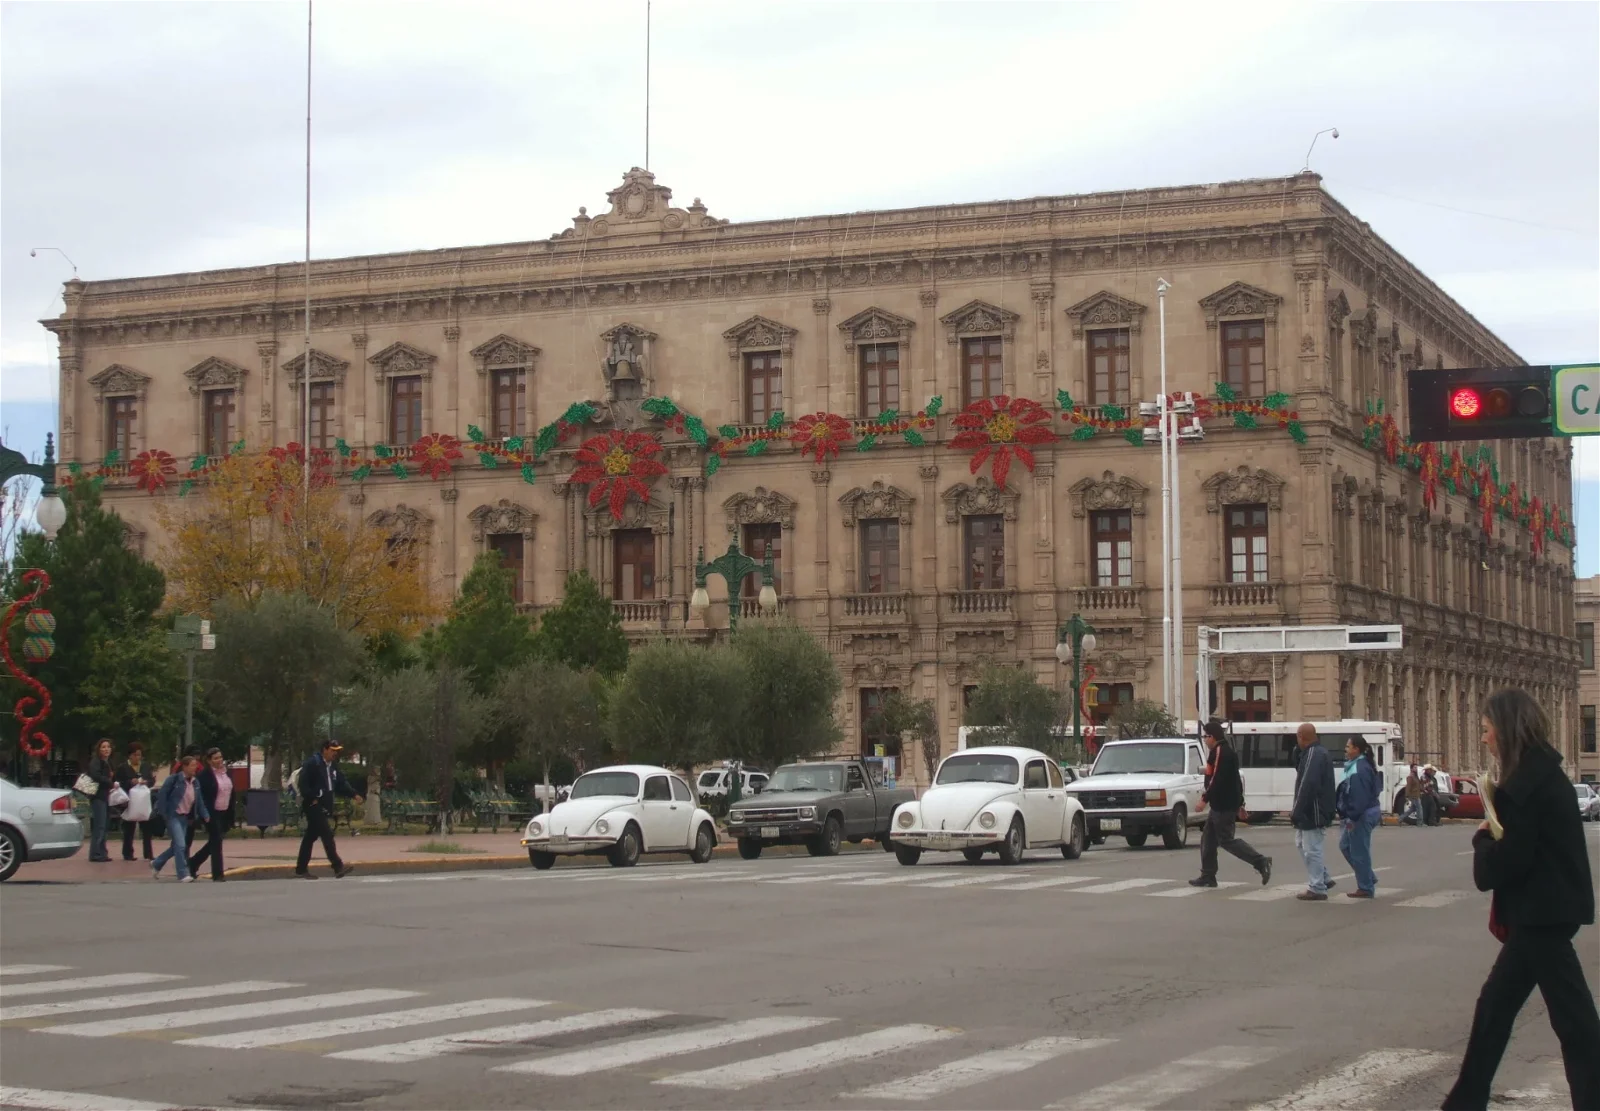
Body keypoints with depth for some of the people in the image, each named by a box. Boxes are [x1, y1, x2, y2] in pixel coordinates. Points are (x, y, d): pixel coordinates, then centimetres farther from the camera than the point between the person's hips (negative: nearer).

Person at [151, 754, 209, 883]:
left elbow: (199, 801, 9)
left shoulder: (195, 783, 7)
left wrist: (205, 815, -3)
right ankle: (183, 875, -9)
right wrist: (164, 815, -16)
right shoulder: (174, 779, -13)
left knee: (176, 846, 14)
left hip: (185, 817, 8)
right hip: (173, 816, -8)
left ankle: (156, 864, 35)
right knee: (180, 845, -14)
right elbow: (161, 795, -13)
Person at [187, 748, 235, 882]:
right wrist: (205, 814, -17)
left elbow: (231, 793, 14)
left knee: (214, 843, 14)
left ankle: (193, 863, 31)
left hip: (224, 813, 7)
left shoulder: (226, 772, 9)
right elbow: (201, 795, -13)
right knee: (216, 843, -5)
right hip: (212, 814, -7)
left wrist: (231, 814, 10)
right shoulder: (204, 774, -12)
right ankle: (217, 875, 0)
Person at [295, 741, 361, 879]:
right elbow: (303, 782, -17)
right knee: (327, 834, -15)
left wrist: (353, 794, 2)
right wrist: (311, 799, -19)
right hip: (314, 805, -9)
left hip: (324, 807, 9)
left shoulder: (332, 767, 16)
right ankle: (338, 867, -20)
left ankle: (301, 869, 18)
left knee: (311, 837, 12)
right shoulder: (312, 763, -11)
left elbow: (341, 784, 15)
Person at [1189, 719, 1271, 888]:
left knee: (1226, 840, -8)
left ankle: (1261, 862, -10)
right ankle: (1208, 876, 15)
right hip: (1222, 805, 11)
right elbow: (1235, 779, 22)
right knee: (1208, 840, 12)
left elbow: (1218, 779, -25)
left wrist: (1205, 798, -22)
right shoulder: (1228, 751, 18)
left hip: (1223, 806, -11)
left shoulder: (1219, 752, -16)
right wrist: (1240, 803, 25)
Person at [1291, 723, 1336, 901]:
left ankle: (1317, 889, 1)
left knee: (1311, 849, -4)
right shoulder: (1319, 752, 15)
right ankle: (1324, 879, 25)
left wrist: (1297, 812, -22)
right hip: (1311, 812, 11)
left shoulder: (1313, 754, -20)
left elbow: (1307, 786, -26)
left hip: (1313, 812, -11)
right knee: (1302, 844, 20)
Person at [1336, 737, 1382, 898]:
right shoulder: (1356, 765, 13)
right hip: (1366, 813, 11)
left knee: (1359, 851, -3)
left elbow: (1360, 796, -24)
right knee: (1345, 845, 19)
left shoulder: (1360, 769, -20)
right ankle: (1369, 879, 23)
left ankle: (1366, 888, 6)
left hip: (1362, 816, -11)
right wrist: (1351, 816, 21)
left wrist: (1352, 817, -22)